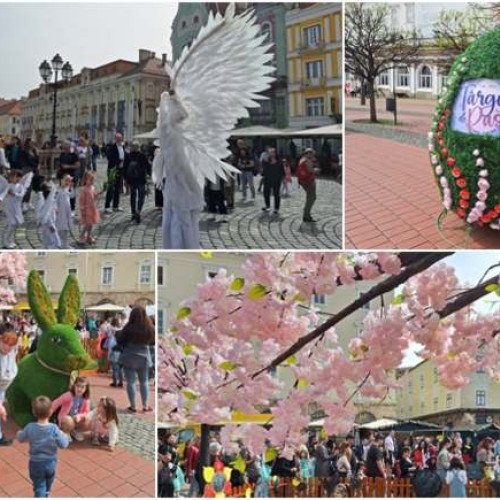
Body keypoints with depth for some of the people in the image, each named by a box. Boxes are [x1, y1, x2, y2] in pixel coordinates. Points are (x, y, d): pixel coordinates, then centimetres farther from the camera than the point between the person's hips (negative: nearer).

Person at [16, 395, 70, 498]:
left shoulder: (30, 427, -18)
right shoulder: (54, 429, -22)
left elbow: (20, 439, -1)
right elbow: (63, 444, -17)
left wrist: (19, 433, 21)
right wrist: (65, 436, 3)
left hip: (36, 463, -1)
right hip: (51, 462, 1)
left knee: (39, 486, 7)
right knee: (48, 485, 28)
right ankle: (45, 495, 52)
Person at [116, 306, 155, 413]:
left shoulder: (129, 328, -17)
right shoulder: (149, 328, -8)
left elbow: (120, 342, -5)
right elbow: (153, 341, 8)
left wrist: (118, 334, 14)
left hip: (130, 358, -3)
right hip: (144, 357, 3)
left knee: (131, 382, 7)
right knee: (144, 382, 16)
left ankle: (133, 406, 10)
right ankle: (145, 406, 19)